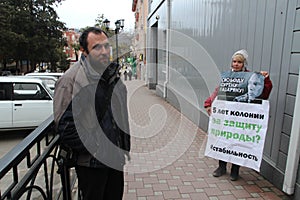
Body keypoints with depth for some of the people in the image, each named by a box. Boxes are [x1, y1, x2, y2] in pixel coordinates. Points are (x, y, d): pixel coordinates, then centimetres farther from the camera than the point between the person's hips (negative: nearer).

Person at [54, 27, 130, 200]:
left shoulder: (113, 75, 6)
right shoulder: (71, 80, -17)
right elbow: (64, 125, -20)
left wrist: (124, 147, 12)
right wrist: (95, 147, -17)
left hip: (115, 158, 7)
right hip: (90, 163, -6)